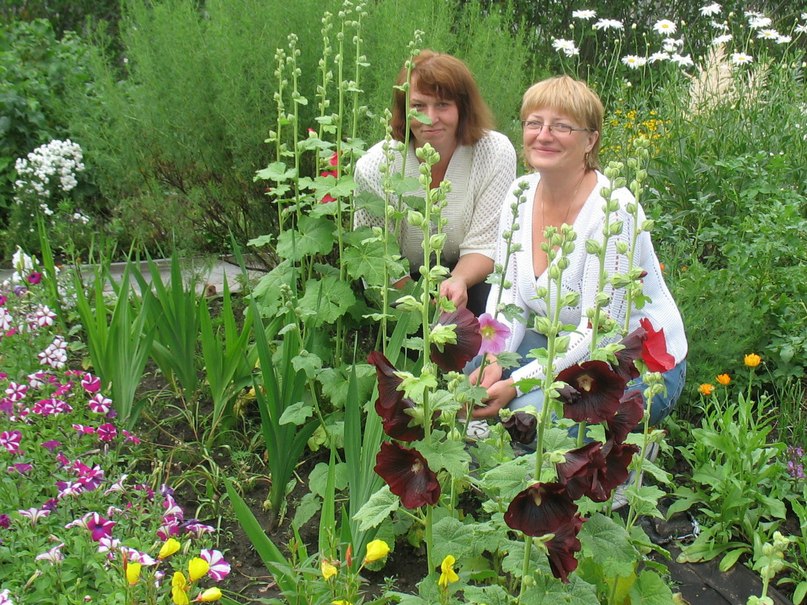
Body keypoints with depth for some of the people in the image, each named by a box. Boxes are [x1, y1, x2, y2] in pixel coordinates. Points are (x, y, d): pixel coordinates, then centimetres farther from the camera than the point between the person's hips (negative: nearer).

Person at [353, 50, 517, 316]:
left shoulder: (496, 153, -15)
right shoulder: (374, 167, -16)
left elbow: (484, 246, -14)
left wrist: (459, 281, -35)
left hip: (471, 275, 1)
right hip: (403, 282, 0)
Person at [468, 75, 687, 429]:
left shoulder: (613, 211, -24)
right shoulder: (521, 193, -3)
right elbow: (507, 292, -4)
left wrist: (516, 383, -30)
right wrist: (493, 364, -22)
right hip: (567, 347, 6)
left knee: (530, 409, -28)